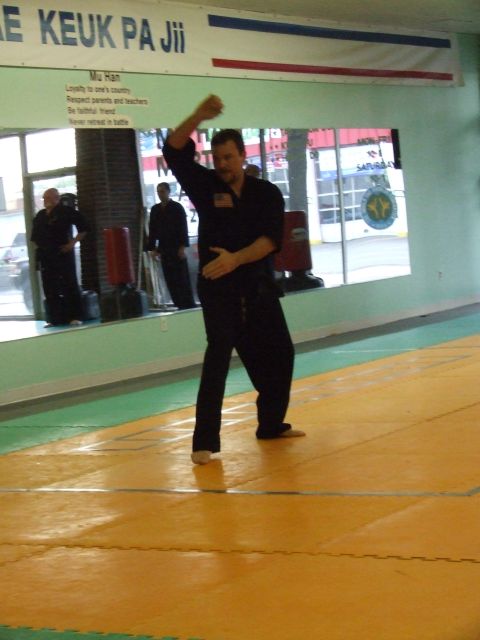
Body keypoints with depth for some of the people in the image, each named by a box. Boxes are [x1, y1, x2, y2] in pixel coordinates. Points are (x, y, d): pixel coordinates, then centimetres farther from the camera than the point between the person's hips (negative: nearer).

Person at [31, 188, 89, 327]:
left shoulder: (66, 212, -4)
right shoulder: (40, 215, 15)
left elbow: (83, 227, -8)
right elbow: (35, 235, 25)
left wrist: (73, 243, -11)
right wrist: (38, 247, 11)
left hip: (63, 254, -6)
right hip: (45, 256, 6)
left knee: (70, 285, -4)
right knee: (50, 288, 5)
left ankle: (75, 317, -1)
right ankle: (53, 318, 9)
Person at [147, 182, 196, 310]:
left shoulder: (177, 207, 0)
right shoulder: (155, 209, 12)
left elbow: (183, 228, -5)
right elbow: (152, 230, 12)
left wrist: (182, 246, -13)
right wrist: (153, 248, 5)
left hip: (177, 248, -4)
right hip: (164, 249, 4)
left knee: (182, 279, -4)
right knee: (170, 280, 1)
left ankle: (189, 305, -2)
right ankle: (180, 305, 4)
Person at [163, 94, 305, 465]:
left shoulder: (267, 193, 1)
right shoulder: (205, 186, 0)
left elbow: (271, 239, -12)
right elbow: (174, 150, -13)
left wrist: (236, 259, -28)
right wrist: (200, 116, -26)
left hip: (258, 287, 3)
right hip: (218, 288, -3)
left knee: (277, 354, 13)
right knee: (218, 354, -18)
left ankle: (271, 424, 35)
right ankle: (205, 442, -20)